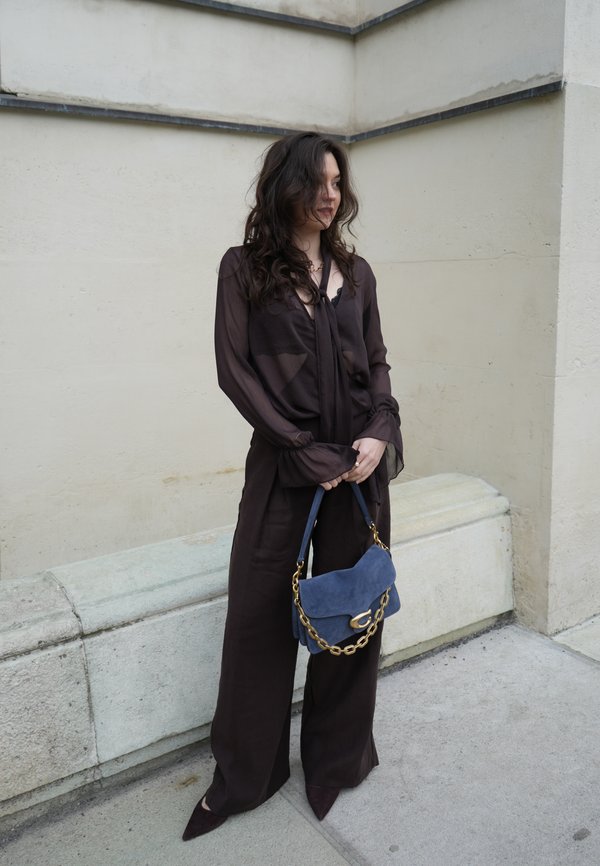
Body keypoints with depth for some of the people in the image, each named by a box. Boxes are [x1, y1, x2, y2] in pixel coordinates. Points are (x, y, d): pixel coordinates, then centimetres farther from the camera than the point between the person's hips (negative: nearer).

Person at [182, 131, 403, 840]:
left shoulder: (354, 271, 11)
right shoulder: (245, 266, 0)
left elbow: (377, 363, 12)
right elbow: (234, 368, -7)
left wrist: (380, 432, -7)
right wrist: (305, 452, -11)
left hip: (361, 461, 4)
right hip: (283, 462, -3)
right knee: (260, 612, 4)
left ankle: (339, 759, 33)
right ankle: (245, 775, 26)